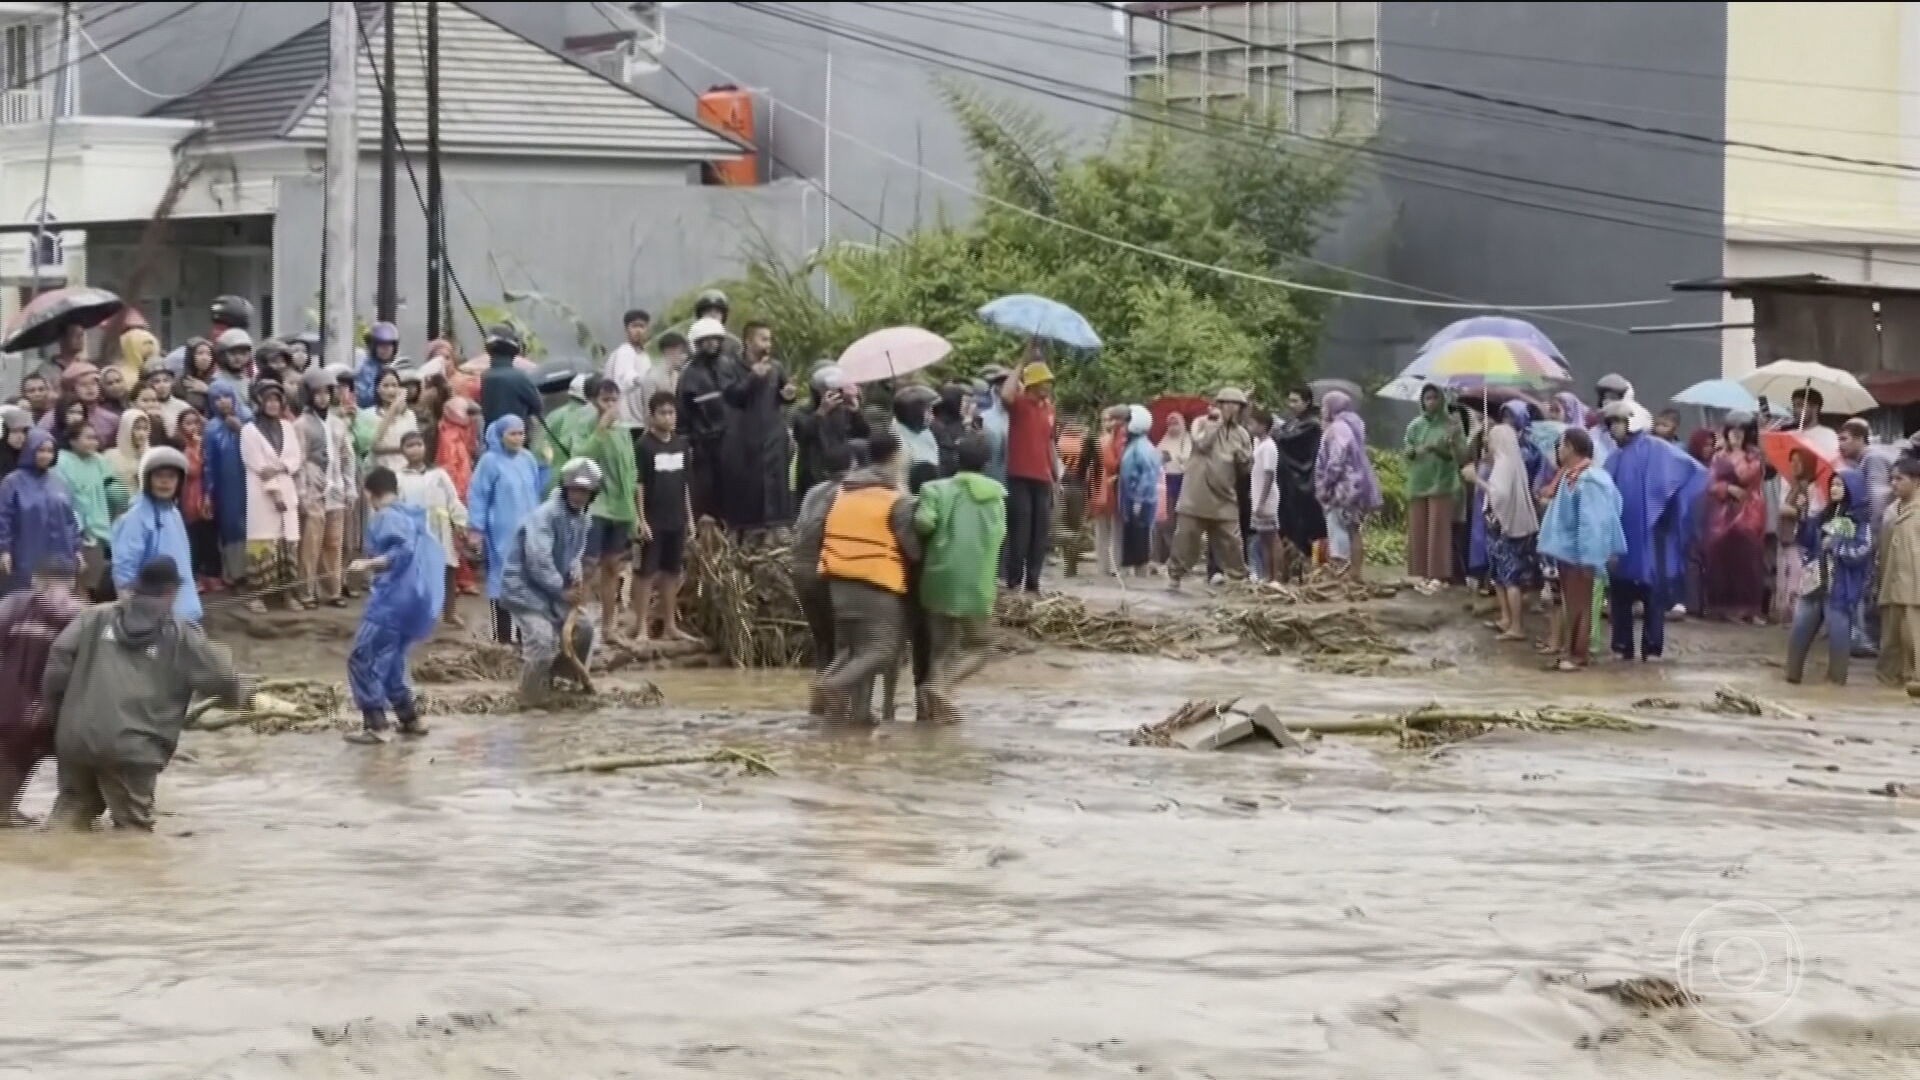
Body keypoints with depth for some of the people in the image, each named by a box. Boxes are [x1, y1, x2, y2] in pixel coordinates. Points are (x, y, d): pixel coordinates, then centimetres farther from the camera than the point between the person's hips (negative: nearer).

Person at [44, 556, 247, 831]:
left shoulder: (97, 617, 14)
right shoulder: (180, 634, 7)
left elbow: (60, 656, 5)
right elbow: (220, 676, 10)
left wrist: (55, 710, 15)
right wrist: (242, 696, 33)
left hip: (77, 736, 4)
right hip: (131, 746, -4)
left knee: (73, 807, 22)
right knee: (133, 825, 4)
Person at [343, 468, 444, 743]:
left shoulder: (386, 518, -7)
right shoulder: (417, 515, 18)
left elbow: (403, 551, -21)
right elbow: (435, 555, 20)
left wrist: (370, 564, -19)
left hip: (396, 600, -9)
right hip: (424, 600, 9)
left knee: (363, 659, -5)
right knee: (389, 661, 20)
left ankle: (376, 725, -10)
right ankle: (410, 718, 20)